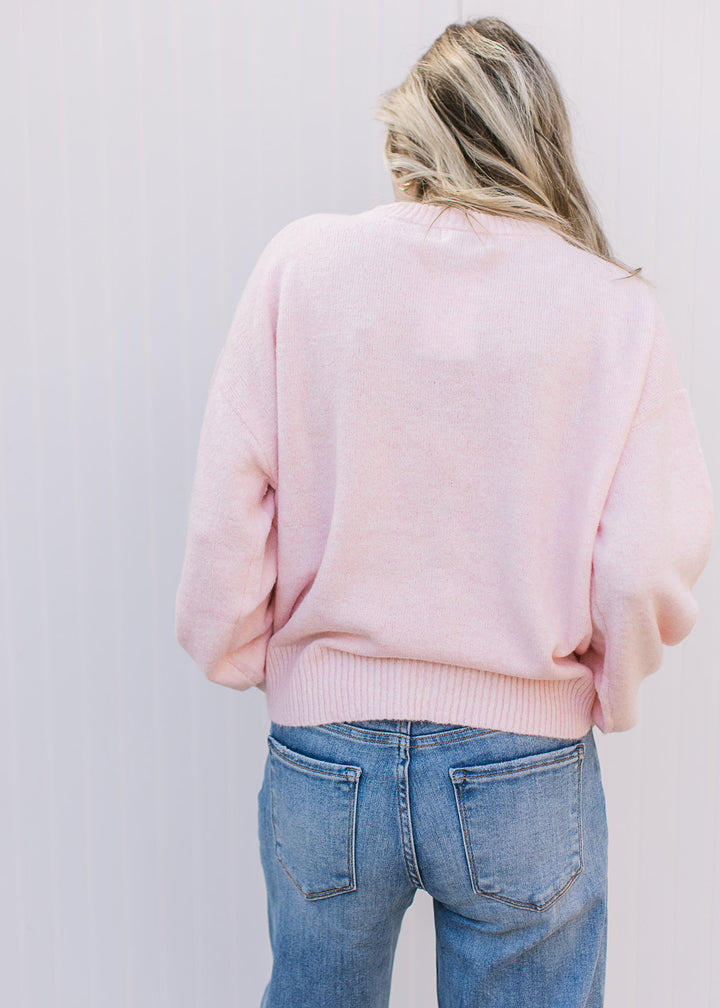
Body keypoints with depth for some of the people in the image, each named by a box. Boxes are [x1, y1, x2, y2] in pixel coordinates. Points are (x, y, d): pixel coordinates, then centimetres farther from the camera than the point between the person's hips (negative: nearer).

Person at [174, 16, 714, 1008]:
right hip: (525, 772, -1)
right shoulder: (614, 304, -9)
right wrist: (605, 689, 7)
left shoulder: (301, 263, -7)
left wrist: (236, 652, 9)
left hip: (323, 755, 2)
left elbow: (227, 506, -8)